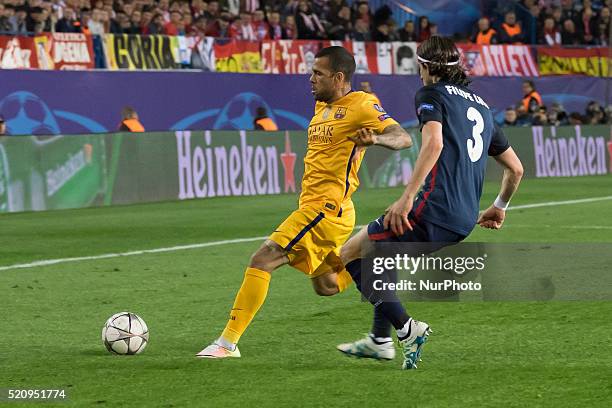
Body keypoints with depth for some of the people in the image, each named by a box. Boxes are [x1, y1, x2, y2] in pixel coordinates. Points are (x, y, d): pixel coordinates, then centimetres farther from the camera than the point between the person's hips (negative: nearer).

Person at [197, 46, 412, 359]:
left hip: (326, 208, -10)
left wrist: (376, 137, -38)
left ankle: (229, 342, -15)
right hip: (312, 205, 10)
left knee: (262, 260, -16)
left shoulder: (361, 105, -10)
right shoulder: (323, 105, 16)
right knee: (326, 286, 18)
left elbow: (404, 139, -20)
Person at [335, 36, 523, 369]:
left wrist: (408, 196, -24)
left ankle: (406, 329, -8)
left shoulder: (430, 95, 1)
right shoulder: (481, 106, 23)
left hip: (435, 208, -9)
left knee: (350, 254, 2)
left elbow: (434, 142, -20)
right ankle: (380, 340, 29)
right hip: (464, 221, 9)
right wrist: (499, 208, 42)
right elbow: (516, 169, 27)